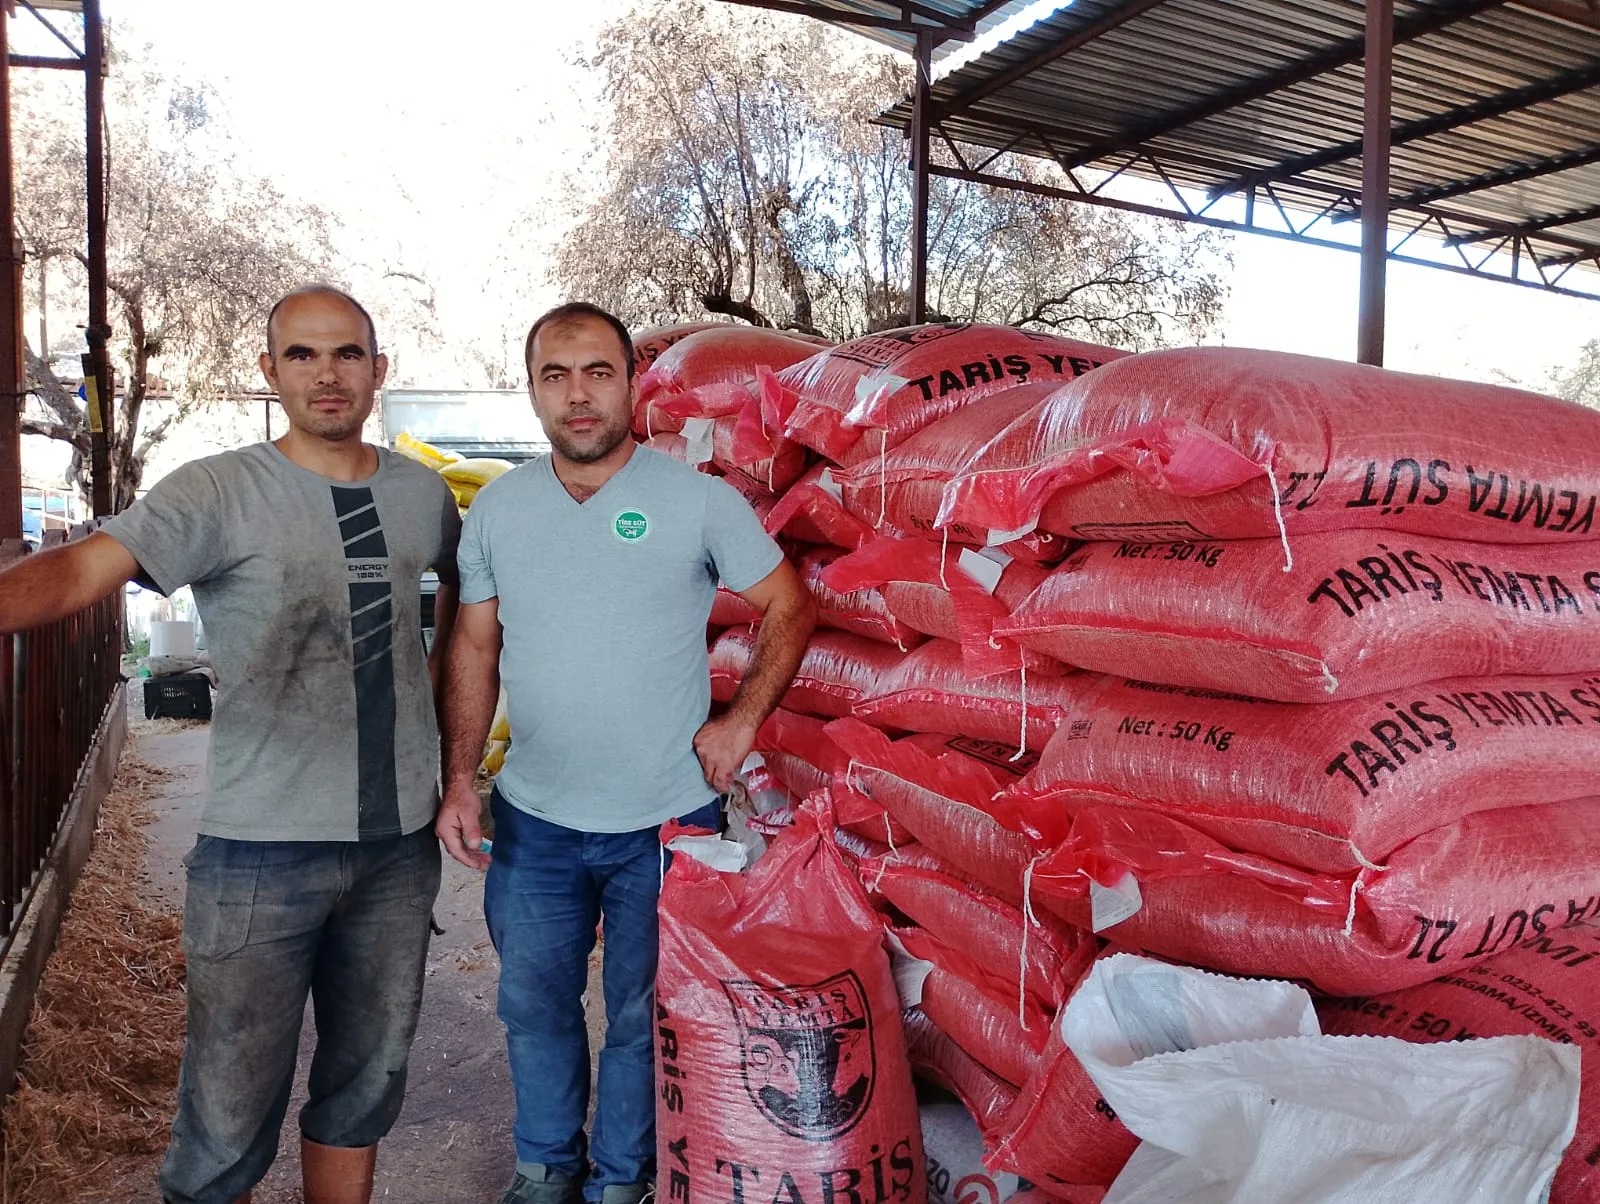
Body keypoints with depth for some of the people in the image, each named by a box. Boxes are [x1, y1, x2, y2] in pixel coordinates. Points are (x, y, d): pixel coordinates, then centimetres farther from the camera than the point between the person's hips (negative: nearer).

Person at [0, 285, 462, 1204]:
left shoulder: (423, 495, 6)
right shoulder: (220, 493, -8)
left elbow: (463, 584, 25)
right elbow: (80, 571, -24)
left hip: (401, 842, 4)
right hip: (263, 850, -4)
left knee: (365, 1088, 19)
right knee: (229, 1124, 4)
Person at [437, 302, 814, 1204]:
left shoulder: (699, 500, -9)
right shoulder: (497, 510, 1)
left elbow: (791, 608, -1)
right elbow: (475, 648, 6)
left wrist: (742, 720, -10)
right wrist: (459, 780, 2)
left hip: (667, 822, -3)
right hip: (534, 822, 3)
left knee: (643, 1017, 13)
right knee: (535, 1005, 19)